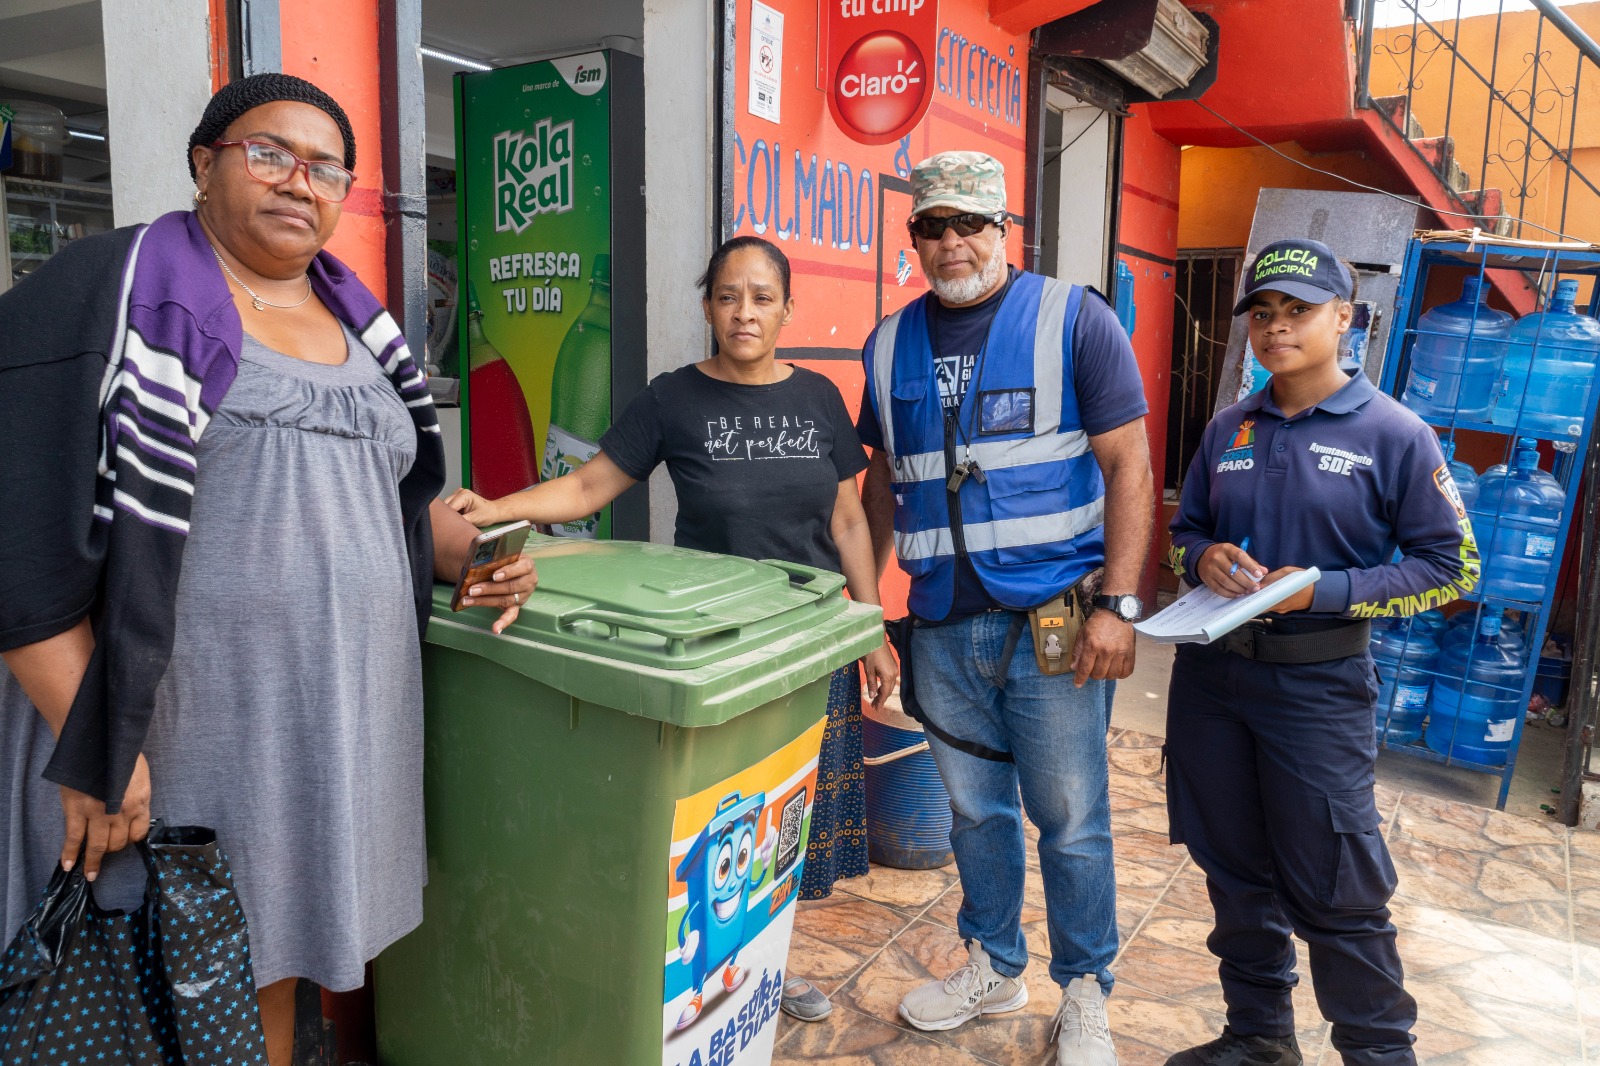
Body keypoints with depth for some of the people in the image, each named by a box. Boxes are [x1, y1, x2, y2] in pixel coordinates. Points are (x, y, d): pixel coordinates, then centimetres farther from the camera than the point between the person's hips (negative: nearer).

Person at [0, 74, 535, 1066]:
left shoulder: (357, 324, 13)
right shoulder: (113, 294, -6)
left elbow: (401, 493, 21)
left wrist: (478, 551, 2)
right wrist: (88, 741, -18)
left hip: (351, 724, 5)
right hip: (189, 740, -5)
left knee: (292, 953, 17)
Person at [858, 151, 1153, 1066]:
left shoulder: (1073, 320, -4)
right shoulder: (892, 344, 9)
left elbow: (1129, 465, -7)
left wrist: (1118, 606, -15)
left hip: (1054, 616, -4)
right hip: (943, 623, 4)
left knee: (1070, 817, 6)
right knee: (976, 809, 16)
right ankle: (994, 969, 36)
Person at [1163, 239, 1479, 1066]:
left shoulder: (1393, 434, -6)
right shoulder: (1229, 430, 7)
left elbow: (1449, 566, -6)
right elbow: (1184, 530, 16)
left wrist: (1322, 590, -17)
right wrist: (1204, 558, -8)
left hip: (1319, 686, -4)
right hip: (1210, 675, 5)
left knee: (1334, 889, 2)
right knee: (1234, 867, 15)